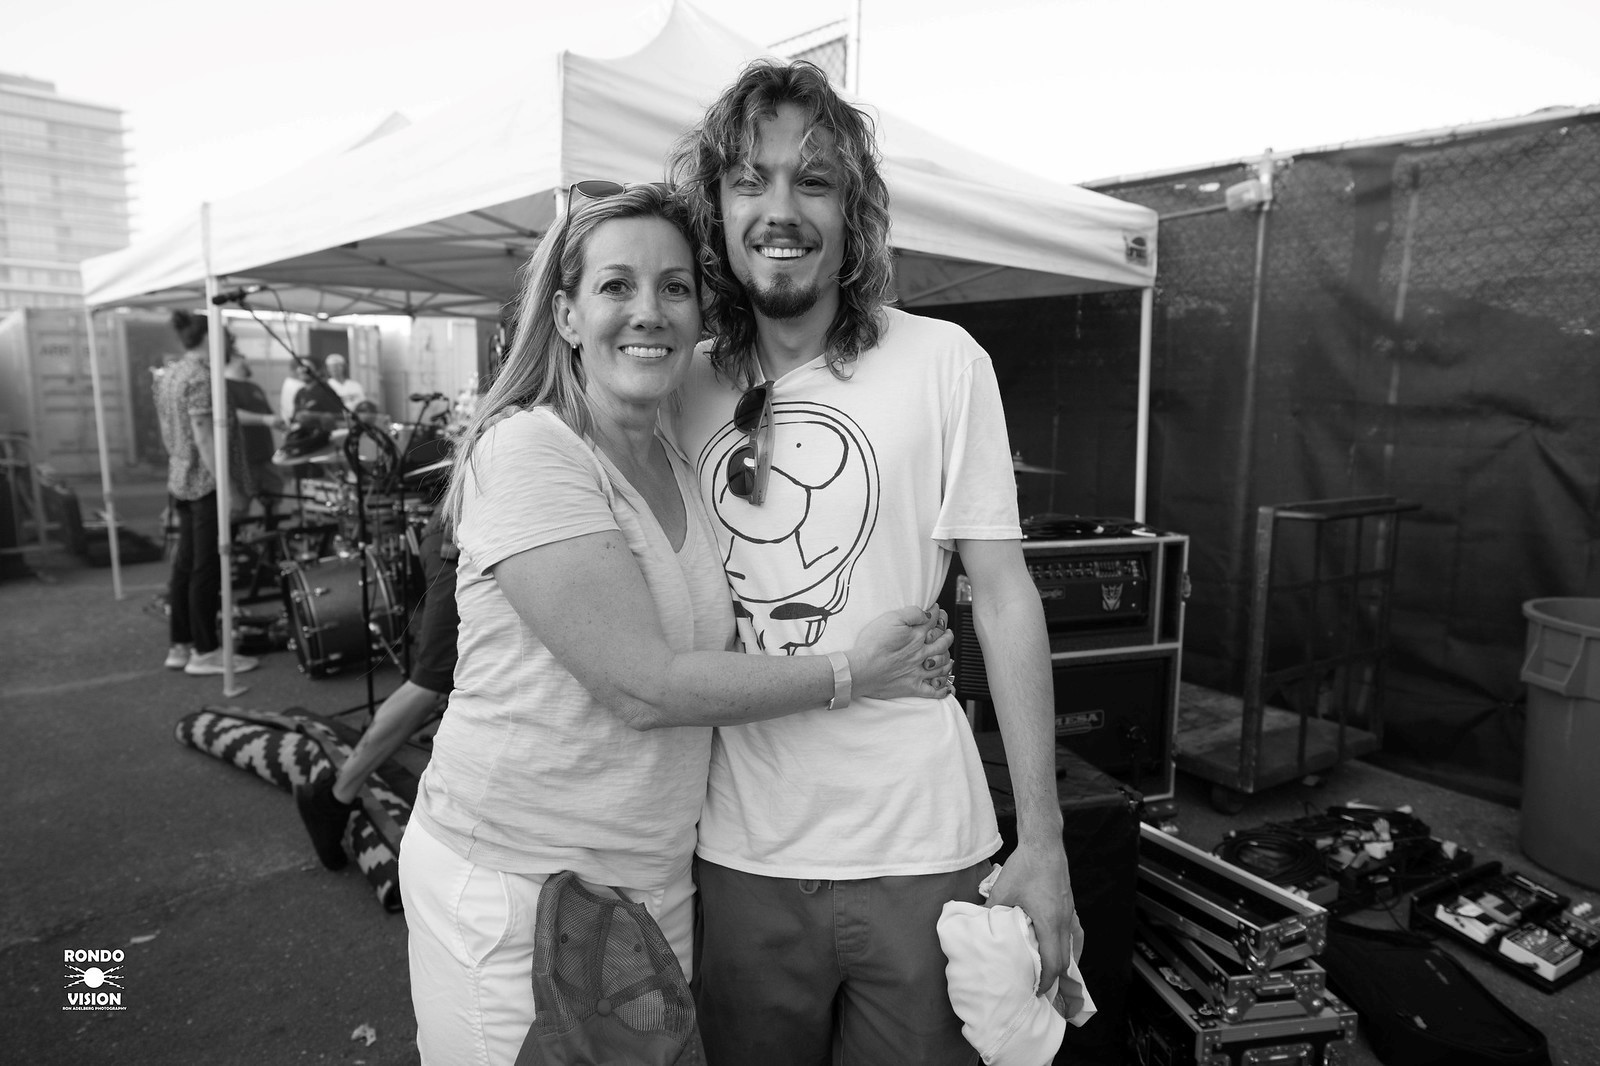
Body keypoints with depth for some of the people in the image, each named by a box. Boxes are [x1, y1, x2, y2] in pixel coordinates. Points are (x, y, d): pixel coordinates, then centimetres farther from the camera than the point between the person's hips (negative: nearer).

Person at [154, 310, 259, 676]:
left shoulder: (168, 376, 14)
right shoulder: (200, 377, -15)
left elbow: (170, 434, 19)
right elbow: (205, 437, -21)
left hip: (180, 482, 9)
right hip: (207, 484, -9)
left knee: (185, 563, 13)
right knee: (207, 568, -4)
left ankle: (179, 646, 19)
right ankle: (205, 652, 3)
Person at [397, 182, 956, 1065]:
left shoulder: (681, 461, 6)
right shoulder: (525, 449, -17)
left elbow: (715, 648, 7)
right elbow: (642, 686, -22)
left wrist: (904, 660, -5)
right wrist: (849, 674, -14)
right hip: (515, 885, -6)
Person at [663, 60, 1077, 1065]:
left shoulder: (942, 362, -8)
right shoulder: (684, 389, 1)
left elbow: (1004, 596, -6)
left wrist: (1042, 841, -6)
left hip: (918, 849, -2)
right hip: (741, 856, 3)